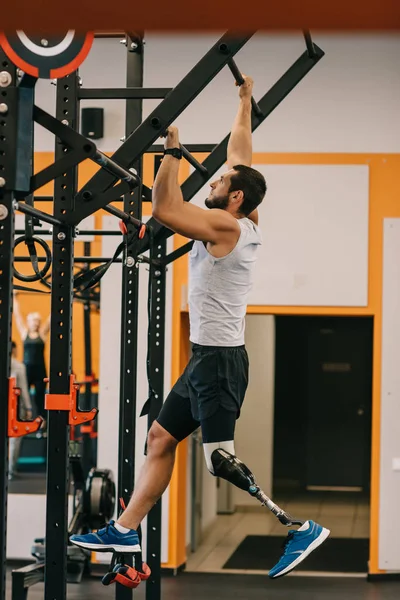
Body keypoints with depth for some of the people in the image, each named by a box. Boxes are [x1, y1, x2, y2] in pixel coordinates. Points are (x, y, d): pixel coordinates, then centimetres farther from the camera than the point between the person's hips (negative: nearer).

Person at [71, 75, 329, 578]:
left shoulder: (227, 226, -15)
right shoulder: (242, 223, 9)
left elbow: (164, 208, -23)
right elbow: (239, 153, 20)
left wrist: (172, 148, -16)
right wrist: (245, 100, 27)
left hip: (219, 360, -10)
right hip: (207, 358, 10)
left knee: (221, 460, -13)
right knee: (160, 438, 11)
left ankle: (301, 528, -10)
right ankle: (125, 531, 16)